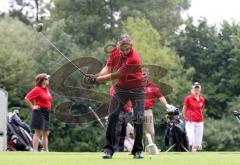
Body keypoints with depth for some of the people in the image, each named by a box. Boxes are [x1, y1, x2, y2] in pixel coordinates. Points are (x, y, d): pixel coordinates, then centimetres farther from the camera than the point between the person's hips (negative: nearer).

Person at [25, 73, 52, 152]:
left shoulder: (46, 89, 12)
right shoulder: (37, 89, -14)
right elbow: (27, 98, -18)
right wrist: (32, 107, -14)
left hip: (46, 112, 9)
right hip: (39, 112, -9)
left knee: (45, 133, 11)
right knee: (38, 133, -10)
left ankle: (46, 151, 16)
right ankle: (35, 151, -10)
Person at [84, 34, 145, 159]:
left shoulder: (134, 59, -29)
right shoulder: (114, 52, -8)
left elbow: (116, 75, -27)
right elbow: (108, 68, -3)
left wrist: (96, 80, -24)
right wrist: (96, 76, -23)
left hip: (136, 89, -5)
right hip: (120, 88, 5)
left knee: (138, 119, -6)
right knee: (112, 116, -6)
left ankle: (138, 150, 4)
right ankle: (109, 149, -3)